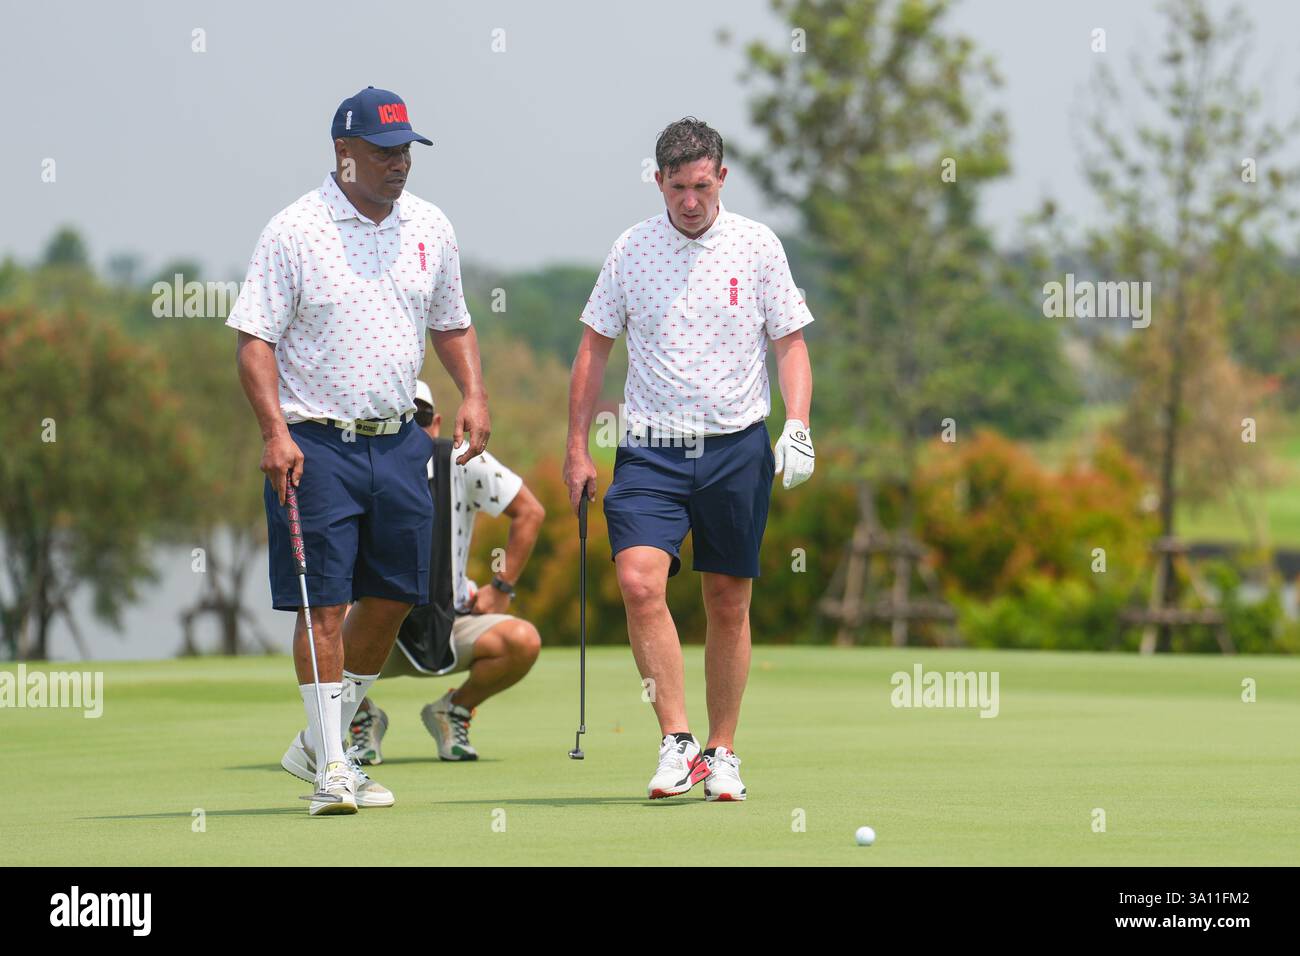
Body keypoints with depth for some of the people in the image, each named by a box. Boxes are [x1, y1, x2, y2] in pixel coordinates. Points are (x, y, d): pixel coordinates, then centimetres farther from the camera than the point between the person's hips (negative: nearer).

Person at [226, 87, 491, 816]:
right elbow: (255, 339, -9)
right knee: (324, 602, -7)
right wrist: (276, 433, -20)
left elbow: (452, 323, 21)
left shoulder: (430, 228, 8)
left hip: (400, 440, 6)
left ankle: (318, 743, 24)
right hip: (317, 443, -6)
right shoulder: (295, 232, -8)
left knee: (394, 595, 8)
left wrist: (474, 394, 5)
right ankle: (331, 770, -3)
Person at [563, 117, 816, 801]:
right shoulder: (630, 250, 3)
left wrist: (797, 426, -10)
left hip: (737, 447, 0)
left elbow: (790, 343, 4)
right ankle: (676, 742, -14)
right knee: (639, 582, -19)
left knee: (728, 605, 5)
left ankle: (721, 752, 18)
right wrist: (577, 447, 6)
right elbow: (595, 347, 10)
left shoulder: (757, 246, 1)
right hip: (651, 449, 0)